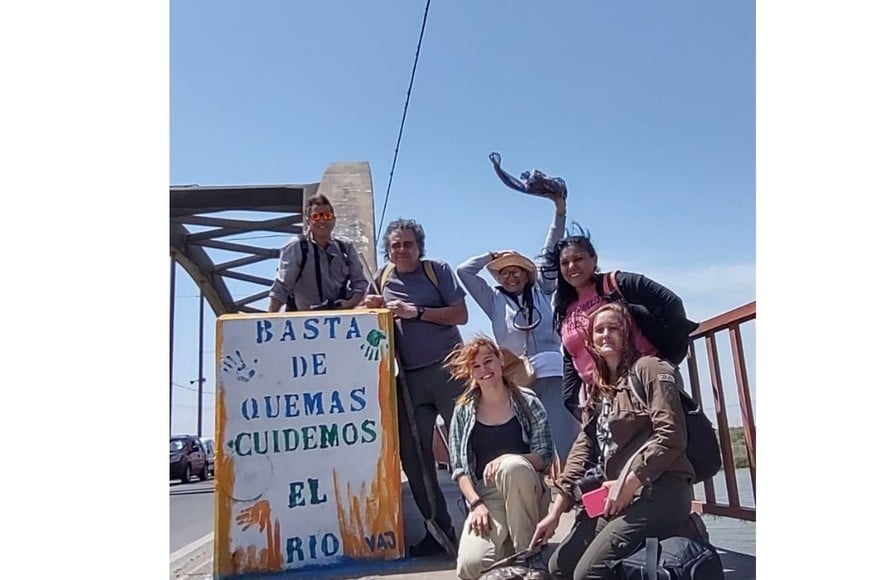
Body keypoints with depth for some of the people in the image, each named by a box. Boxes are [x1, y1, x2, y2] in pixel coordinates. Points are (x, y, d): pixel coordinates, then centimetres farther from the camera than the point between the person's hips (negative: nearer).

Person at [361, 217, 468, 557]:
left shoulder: (438, 271, 1)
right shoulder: (381, 280, 12)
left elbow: (460, 315, -7)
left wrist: (416, 312, -15)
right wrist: (370, 310, -3)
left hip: (447, 368, -4)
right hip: (408, 376, 4)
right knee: (412, 455, 4)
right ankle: (439, 529, 15)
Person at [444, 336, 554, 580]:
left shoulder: (527, 402, 3)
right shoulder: (463, 411, 8)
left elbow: (545, 456, -3)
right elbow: (459, 467, 4)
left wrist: (507, 459, -21)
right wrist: (476, 503, -12)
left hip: (527, 491, -1)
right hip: (485, 495, 1)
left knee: (512, 465, -37)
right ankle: (508, 545, 9)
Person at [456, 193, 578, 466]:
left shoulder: (541, 291, 17)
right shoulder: (494, 300, 17)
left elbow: (551, 253, 14)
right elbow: (464, 271, 13)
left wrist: (559, 211, 11)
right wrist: (493, 256, 19)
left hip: (550, 373, 0)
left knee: (559, 437, -7)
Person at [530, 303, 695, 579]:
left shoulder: (649, 368, -3)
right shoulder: (597, 389, 20)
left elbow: (671, 436, -14)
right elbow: (582, 450, 14)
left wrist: (629, 482, -17)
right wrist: (555, 512, 7)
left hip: (659, 491, -8)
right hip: (615, 496, 8)